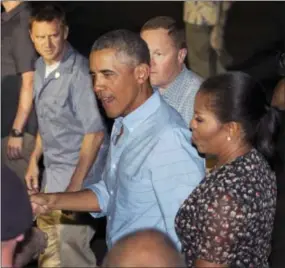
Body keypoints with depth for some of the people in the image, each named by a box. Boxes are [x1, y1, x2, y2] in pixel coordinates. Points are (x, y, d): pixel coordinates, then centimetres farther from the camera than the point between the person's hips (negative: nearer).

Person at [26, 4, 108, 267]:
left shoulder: (79, 71, -21)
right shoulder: (41, 66, 4)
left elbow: (95, 133, -20)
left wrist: (75, 185, -21)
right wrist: (34, 161, 14)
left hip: (77, 170, -8)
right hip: (52, 169, 8)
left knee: (71, 246, -2)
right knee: (48, 242, 18)